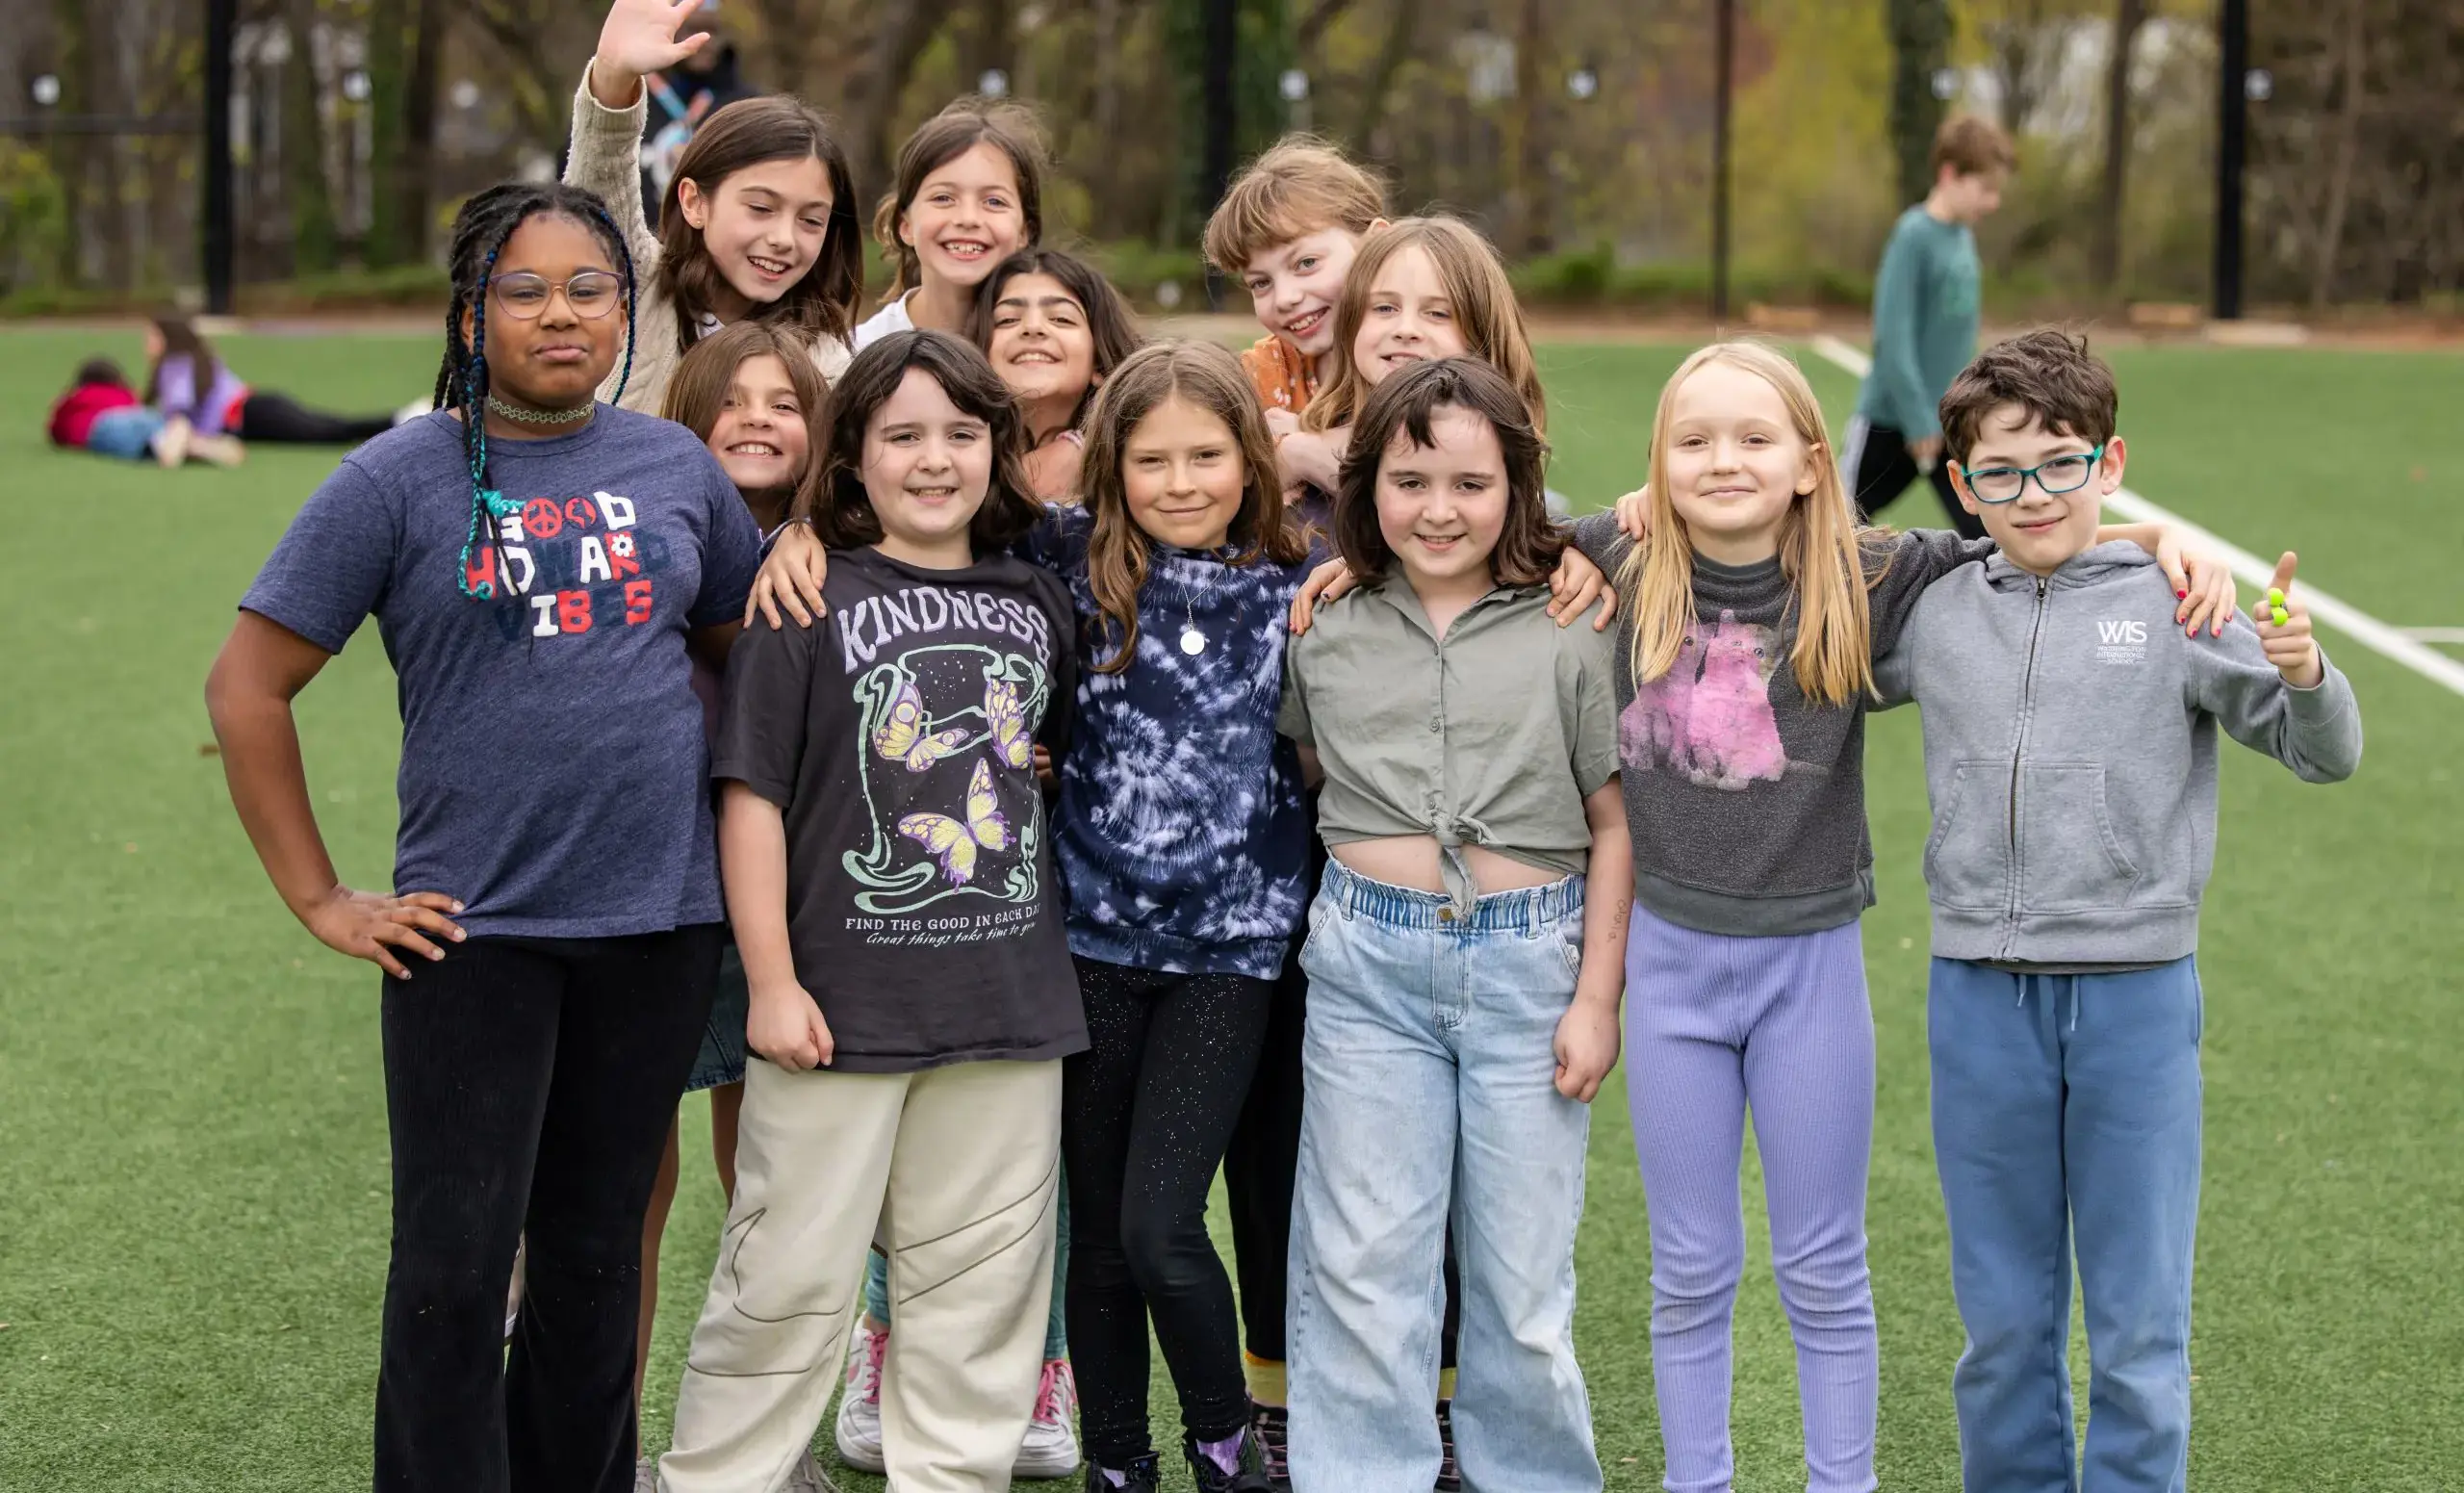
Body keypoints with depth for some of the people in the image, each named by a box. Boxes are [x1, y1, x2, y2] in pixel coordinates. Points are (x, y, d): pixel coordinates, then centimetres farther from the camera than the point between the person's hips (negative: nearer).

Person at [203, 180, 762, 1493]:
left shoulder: (676, 466, 7)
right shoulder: (400, 481, -4)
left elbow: (745, 645, 22)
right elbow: (246, 689, -3)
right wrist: (322, 902, -5)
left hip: (658, 922, 3)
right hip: (475, 930, -3)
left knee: (597, 1260, 13)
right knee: (455, 1269, -2)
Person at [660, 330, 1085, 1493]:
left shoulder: (1037, 604, 8)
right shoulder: (810, 603, -6)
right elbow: (751, 795, -8)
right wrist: (772, 980, -12)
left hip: (1008, 999, 4)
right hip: (843, 1001, -4)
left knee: (979, 1283, 11)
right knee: (791, 1276, 2)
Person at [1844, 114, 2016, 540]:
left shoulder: (1962, 236, 5)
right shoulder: (1914, 236, -18)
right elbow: (1894, 336, -23)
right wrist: (1918, 420, -23)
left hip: (1951, 423, 7)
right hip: (1892, 420, -7)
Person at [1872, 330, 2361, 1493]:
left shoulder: (2177, 604, -4)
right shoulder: (1930, 615, 4)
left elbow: (2324, 756, -4)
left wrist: (2305, 675, -26)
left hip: (2135, 997, -2)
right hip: (1980, 1000, 2)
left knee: (2140, 1326, 6)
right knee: (2003, 1320, 14)